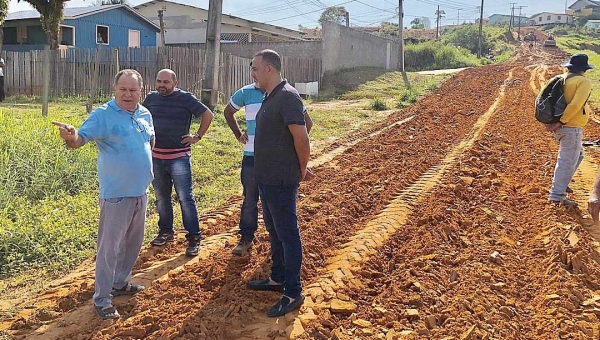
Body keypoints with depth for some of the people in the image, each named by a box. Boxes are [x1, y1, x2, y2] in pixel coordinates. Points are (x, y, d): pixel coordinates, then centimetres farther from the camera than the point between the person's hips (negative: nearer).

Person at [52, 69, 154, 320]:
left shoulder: (145, 114, 5)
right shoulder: (102, 115, -15)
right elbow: (81, 138, -27)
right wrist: (70, 138, -49)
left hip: (141, 191, 7)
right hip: (116, 194, -7)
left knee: (133, 242, 20)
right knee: (109, 248, 0)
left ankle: (121, 283, 39)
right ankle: (101, 300, 12)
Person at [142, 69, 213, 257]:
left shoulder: (185, 98, -7)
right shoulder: (151, 98, 6)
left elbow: (208, 115, -2)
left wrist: (198, 136, -4)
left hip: (179, 158, -5)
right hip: (156, 157, 5)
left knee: (185, 198, -4)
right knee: (161, 197, 15)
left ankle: (194, 238, 3)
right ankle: (166, 231, 30)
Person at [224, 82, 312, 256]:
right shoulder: (246, 93, 3)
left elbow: (307, 121, 6)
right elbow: (228, 112, 21)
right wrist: (238, 133, 12)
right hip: (251, 156, 2)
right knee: (249, 199, 10)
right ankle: (246, 238, 23)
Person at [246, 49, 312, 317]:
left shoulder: (287, 96, -18)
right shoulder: (270, 97, 12)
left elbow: (301, 138, -22)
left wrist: (302, 169, -9)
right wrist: (300, 167, 15)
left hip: (281, 181, -10)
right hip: (267, 178, 10)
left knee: (287, 234, -1)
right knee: (274, 231, 20)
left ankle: (293, 293, 10)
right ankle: (278, 278, 36)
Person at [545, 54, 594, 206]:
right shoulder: (584, 82, -10)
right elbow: (575, 105, -23)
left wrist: (549, 121, 2)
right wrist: (561, 122, -19)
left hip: (560, 127, 8)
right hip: (571, 128, -8)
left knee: (578, 155, 25)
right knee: (567, 161, -2)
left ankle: (560, 184, 30)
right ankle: (557, 195, 0)